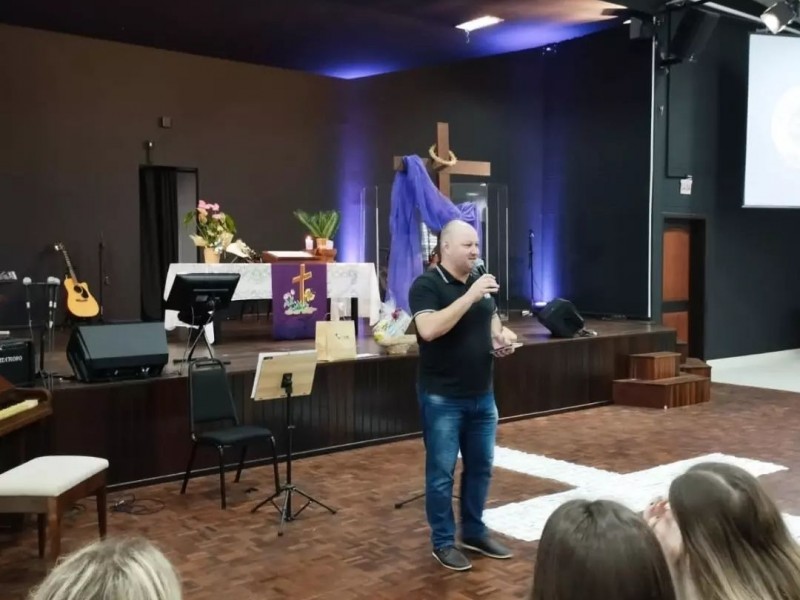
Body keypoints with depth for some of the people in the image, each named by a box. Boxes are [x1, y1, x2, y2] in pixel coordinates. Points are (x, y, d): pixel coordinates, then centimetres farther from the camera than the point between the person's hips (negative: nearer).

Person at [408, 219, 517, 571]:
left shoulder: (481, 282, 10)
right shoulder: (426, 285, -12)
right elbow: (429, 330, -27)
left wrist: (502, 337, -2)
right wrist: (470, 296, -28)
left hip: (482, 395, 7)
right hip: (442, 398, -7)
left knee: (481, 467, 15)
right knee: (441, 472, 3)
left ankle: (474, 533, 30)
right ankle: (443, 542, 16)